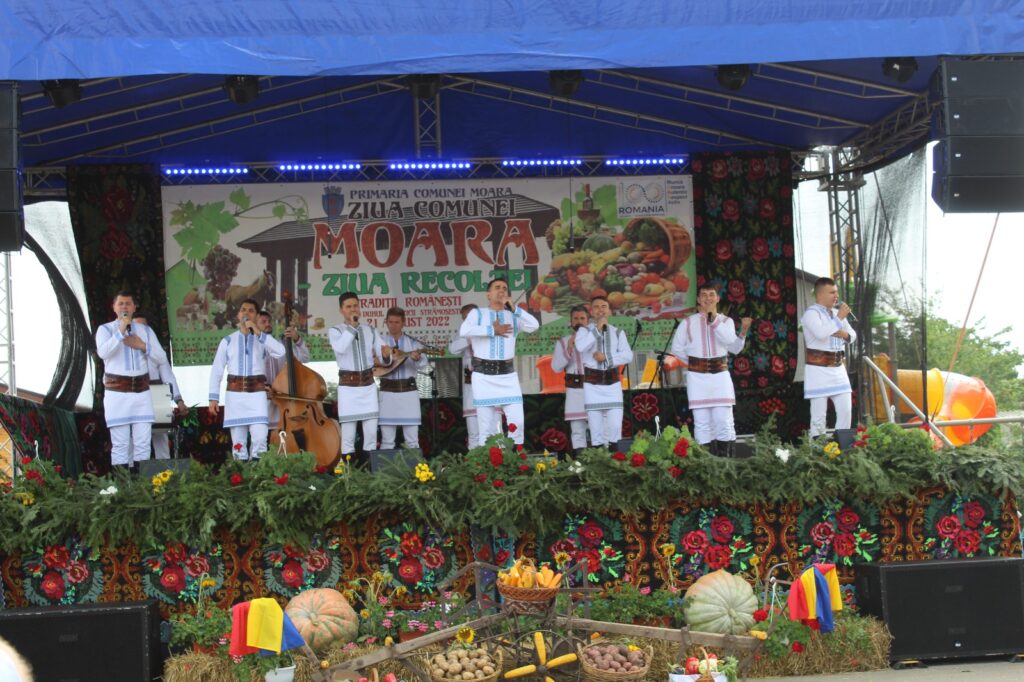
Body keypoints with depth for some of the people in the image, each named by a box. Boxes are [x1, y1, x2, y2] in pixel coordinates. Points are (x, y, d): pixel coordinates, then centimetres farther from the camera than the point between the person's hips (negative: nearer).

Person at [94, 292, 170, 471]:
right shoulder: (105, 329, 4)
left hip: (141, 391, 3)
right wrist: (120, 331, -19)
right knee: (120, 444, -6)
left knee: (143, 443, -1)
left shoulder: (145, 330, 14)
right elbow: (103, 353, -16)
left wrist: (143, 346, -5)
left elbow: (161, 359, 8)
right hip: (116, 392, -3)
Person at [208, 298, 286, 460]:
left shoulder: (263, 340, 8)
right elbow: (216, 370, 8)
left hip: (257, 393, -1)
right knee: (238, 441, 1)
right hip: (235, 394, 1)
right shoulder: (228, 341, 9)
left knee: (260, 438, -15)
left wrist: (258, 333, -14)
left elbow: (280, 352, -13)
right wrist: (213, 398, 1)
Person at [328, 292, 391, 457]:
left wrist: (386, 355, -18)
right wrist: (351, 326, -15)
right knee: (348, 432, -3)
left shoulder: (370, 330, 9)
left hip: (368, 384, 3)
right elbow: (340, 348, -22)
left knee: (371, 431, 3)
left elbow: (385, 360, 5)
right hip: (348, 385, -3)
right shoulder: (335, 331, 1)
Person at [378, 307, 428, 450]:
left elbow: (423, 363, -10)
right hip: (387, 391, 0)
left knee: (412, 440, 0)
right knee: (387, 441, 3)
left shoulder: (412, 342, 4)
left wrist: (417, 358, -31)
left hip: (408, 390, 0)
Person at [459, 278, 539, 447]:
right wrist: (493, 330, -12)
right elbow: (464, 331, -17)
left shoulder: (513, 316, 10)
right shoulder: (477, 313, 3)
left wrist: (513, 308, -8)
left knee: (517, 421, -5)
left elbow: (534, 326, -8)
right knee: (486, 425, 2)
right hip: (483, 376, -2)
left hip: (507, 376, 2)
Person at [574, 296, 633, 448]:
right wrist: (597, 329, -17)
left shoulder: (617, 332, 8)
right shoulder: (585, 331, 2)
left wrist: (607, 357, -14)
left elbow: (628, 355, -3)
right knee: (596, 426, 0)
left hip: (613, 383, 2)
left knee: (615, 425, -4)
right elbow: (580, 347, -20)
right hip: (592, 384, -2)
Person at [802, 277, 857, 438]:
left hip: (838, 369, 7)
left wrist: (845, 334, -3)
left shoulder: (837, 313, 15)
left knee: (845, 411, 6)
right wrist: (839, 318, -16)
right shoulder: (811, 313, -9)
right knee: (819, 414, -5)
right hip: (818, 369, -7)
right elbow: (821, 333, -27)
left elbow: (853, 334, 21)